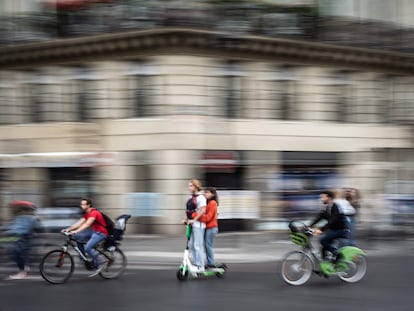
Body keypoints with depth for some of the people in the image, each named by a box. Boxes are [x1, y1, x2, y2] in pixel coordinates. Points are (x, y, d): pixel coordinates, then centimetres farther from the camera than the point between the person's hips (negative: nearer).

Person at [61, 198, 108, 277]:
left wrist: (76, 231, -41)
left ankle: (101, 262, -9)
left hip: (101, 233, -10)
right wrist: (68, 229, -7)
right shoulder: (86, 214, 10)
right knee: (77, 237, -3)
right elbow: (79, 223, 4)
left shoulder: (94, 213, -19)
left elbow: (87, 224, -31)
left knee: (87, 248, -25)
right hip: (93, 231, 10)